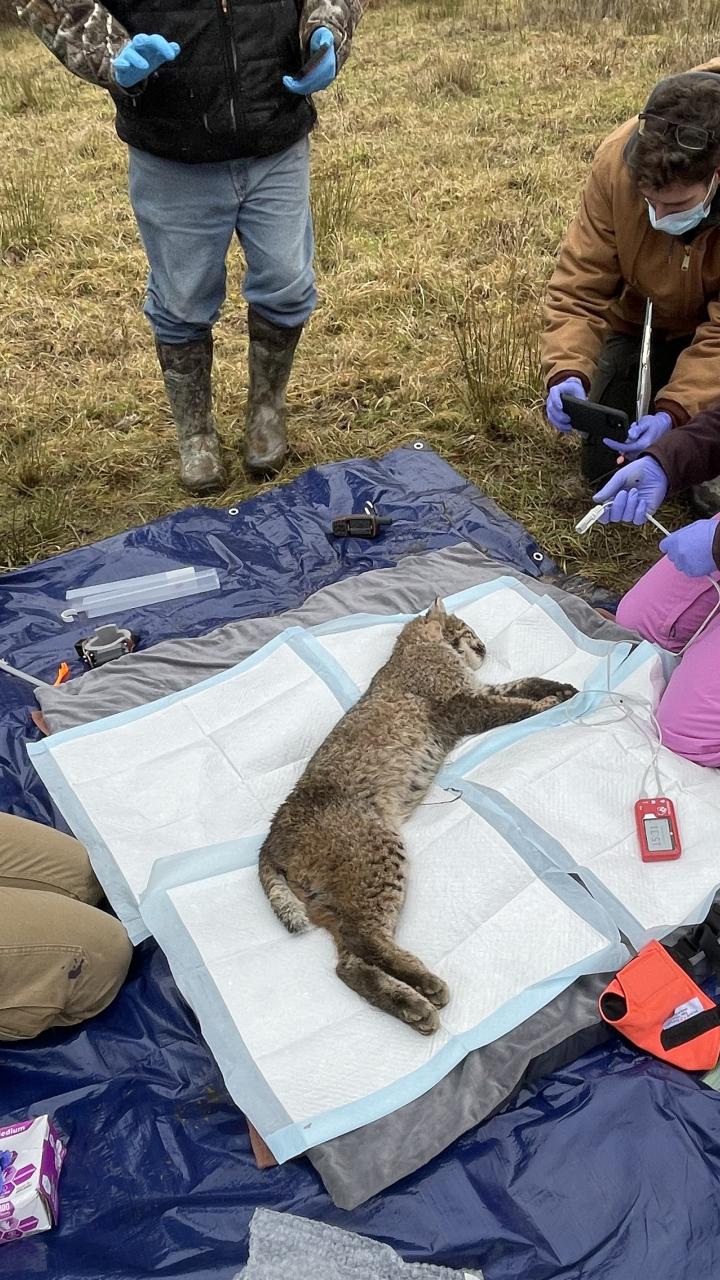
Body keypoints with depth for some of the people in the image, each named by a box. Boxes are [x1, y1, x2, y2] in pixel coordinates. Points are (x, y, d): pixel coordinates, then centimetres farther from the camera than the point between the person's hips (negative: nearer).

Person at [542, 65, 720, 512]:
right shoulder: (616, 161, -30)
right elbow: (579, 286, -24)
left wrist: (674, 412, -44)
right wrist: (567, 371, -40)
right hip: (646, 320, 3)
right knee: (605, 469, 3)